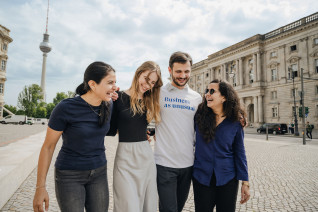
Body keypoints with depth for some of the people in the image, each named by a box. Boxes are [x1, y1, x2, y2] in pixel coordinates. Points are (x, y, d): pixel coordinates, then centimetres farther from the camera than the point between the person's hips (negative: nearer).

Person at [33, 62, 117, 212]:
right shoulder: (65, 108, -20)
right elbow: (48, 146, -10)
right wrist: (40, 187, -7)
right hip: (70, 175, -4)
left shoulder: (108, 105, -5)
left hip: (99, 172, 5)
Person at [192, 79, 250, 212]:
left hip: (227, 179, 0)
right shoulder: (199, 116, -5)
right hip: (201, 177, 0)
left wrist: (245, 182, 0)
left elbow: (239, 153, 0)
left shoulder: (235, 123, -5)